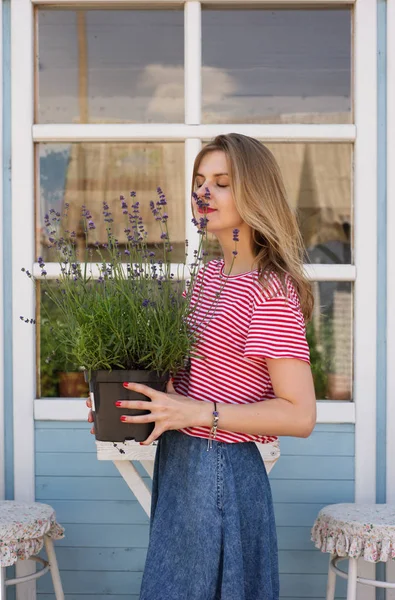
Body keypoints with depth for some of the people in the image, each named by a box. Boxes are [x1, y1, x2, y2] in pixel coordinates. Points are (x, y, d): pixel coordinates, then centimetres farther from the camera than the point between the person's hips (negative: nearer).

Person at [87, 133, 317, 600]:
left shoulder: (270, 290, -18)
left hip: (220, 469, -9)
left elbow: (300, 415, -21)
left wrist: (199, 413, -24)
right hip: (177, 464, 9)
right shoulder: (211, 273, 8)